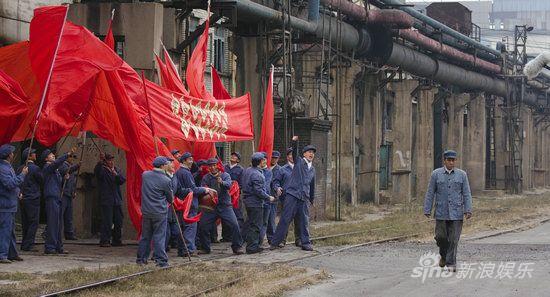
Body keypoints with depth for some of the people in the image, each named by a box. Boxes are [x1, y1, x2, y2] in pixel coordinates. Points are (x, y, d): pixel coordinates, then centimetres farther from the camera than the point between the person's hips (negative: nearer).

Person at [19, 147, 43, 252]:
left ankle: (24, 245, 15)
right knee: (34, 222, -3)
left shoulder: (21, 168, 8)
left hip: (23, 199, 7)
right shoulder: (35, 169, -13)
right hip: (33, 199, -7)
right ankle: (28, 245, -7)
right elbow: (42, 181, -4)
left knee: (25, 223, 13)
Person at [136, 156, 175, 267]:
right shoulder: (166, 180, -12)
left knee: (145, 236, 14)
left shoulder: (145, 175, 1)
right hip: (159, 212, -5)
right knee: (159, 237, 0)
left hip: (146, 211, 5)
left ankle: (141, 258, 19)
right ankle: (160, 260, -1)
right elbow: (170, 199, -1)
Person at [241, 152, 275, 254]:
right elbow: (259, 191, -23)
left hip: (247, 200, 10)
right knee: (255, 225, -4)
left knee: (250, 223, 18)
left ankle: (251, 244, 26)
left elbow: (243, 183, 18)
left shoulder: (247, 171, 8)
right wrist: (269, 197, -11)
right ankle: (252, 246, -4)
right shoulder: (257, 174, -21)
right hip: (255, 203, -10)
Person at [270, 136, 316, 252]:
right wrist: (294, 142, -31)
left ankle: (306, 243, 9)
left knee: (304, 221, 3)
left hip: (304, 198, 5)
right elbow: (294, 152, -12)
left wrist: (312, 199, 27)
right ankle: (275, 242, 0)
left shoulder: (312, 169, 20)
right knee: (285, 219, -4)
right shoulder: (298, 162, 6)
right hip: (292, 195, -5)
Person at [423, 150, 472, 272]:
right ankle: (443, 254, 28)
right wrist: (427, 211, -2)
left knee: (453, 239, -5)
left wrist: (468, 210, -8)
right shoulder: (436, 174, 4)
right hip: (441, 213, 0)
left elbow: (466, 194, 2)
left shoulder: (461, 175, 5)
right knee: (441, 237, -1)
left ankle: (451, 263, 1)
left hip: (456, 213, 0)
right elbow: (430, 194, 3)